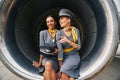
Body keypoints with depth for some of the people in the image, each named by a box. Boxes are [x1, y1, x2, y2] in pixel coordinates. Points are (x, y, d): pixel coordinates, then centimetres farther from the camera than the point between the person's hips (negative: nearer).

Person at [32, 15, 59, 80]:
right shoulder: (43, 33, 2)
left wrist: (57, 50, -16)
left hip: (57, 58, 0)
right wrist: (40, 62, -7)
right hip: (46, 58, 0)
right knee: (48, 64, -37)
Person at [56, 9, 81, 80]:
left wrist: (68, 41, -29)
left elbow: (78, 47, -10)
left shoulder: (76, 31, -5)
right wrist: (60, 67, -20)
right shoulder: (59, 33, -11)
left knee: (64, 72, -30)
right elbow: (59, 50, -17)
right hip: (65, 59, 0)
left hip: (74, 57, 0)